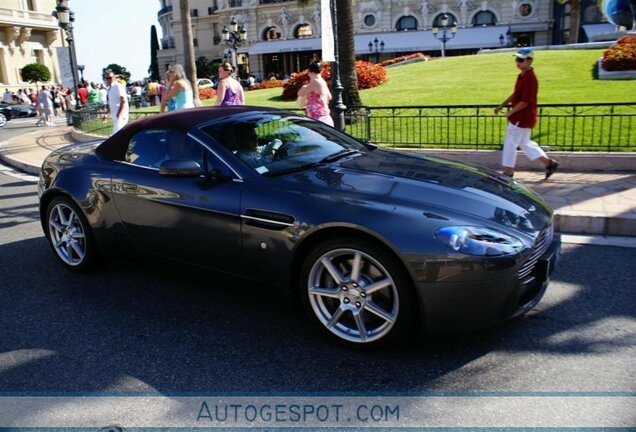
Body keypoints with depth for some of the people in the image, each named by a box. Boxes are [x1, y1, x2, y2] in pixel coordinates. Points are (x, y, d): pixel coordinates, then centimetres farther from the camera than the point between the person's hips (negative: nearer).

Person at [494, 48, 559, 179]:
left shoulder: (530, 78, -20)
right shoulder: (522, 75, 11)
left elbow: (525, 101, -24)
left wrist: (511, 112, -15)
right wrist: (502, 105, 19)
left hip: (522, 118, -10)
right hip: (522, 117, 10)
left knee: (510, 143, -2)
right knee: (525, 143, 18)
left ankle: (508, 173, 8)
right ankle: (549, 163, 24)